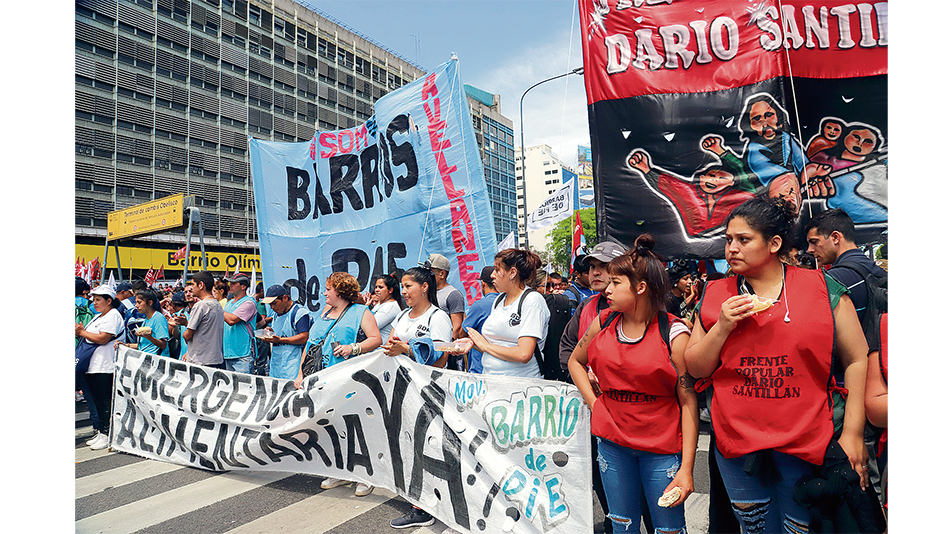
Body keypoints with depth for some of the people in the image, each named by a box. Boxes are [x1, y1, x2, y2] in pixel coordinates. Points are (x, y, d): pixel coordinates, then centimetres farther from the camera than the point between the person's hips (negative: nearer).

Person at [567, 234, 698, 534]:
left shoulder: (674, 334, -12)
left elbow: (689, 402, -12)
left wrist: (686, 469, -14)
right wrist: (593, 402, 4)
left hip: (662, 448, -4)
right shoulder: (603, 324, 1)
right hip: (612, 443, 4)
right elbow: (575, 361, 18)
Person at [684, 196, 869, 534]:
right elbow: (696, 369, 3)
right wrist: (722, 327, -14)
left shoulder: (823, 288, -4)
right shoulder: (715, 294, 2)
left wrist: (853, 433, -4)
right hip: (737, 444, 2)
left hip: (806, 444, -2)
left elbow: (857, 360, -1)